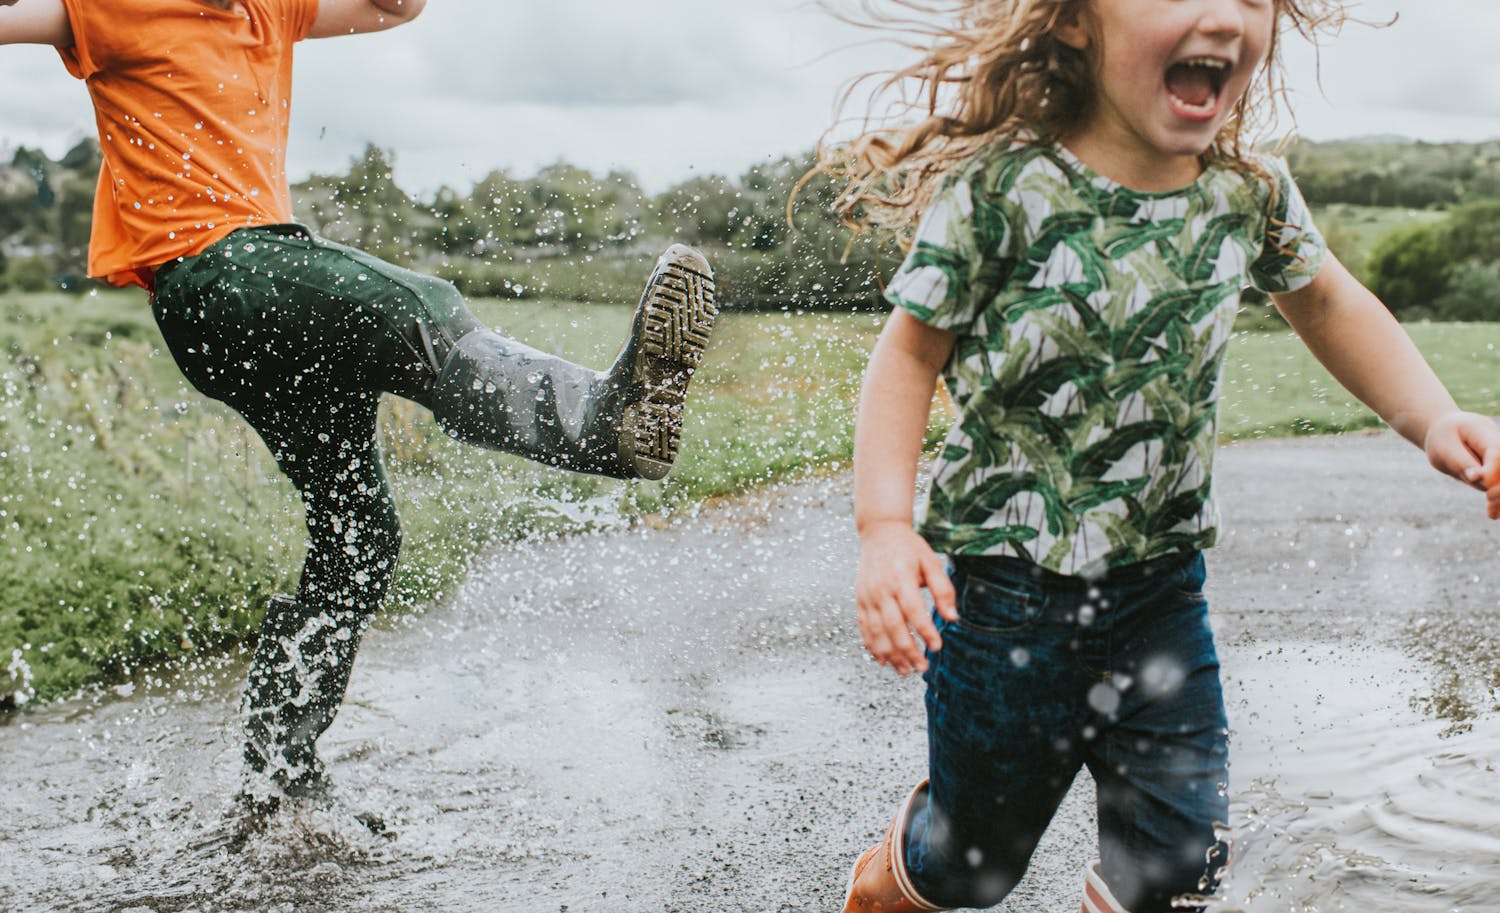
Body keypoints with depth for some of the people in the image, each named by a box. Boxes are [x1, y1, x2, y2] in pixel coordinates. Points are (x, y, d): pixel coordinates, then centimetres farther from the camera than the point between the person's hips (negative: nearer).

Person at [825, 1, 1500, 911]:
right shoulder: (1000, 185, -19)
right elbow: (911, 353, -10)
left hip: (1161, 589, 4)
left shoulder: (1251, 191, -6)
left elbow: (1328, 302, 13)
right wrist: (885, 526, -22)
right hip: (1003, 590, -3)